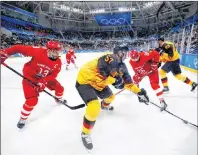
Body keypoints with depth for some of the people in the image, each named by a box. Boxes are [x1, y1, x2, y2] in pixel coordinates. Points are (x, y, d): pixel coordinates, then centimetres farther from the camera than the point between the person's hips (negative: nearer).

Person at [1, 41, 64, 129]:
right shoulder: (38, 52, -30)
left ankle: (58, 99, 44)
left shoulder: (58, 62, -16)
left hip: (46, 77, 5)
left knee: (59, 88, 7)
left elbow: (53, 75, -15)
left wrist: (43, 82, -29)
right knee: (32, 100, -14)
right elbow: (19, 48, -24)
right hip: (30, 77, -5)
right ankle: (23, 118, 15)